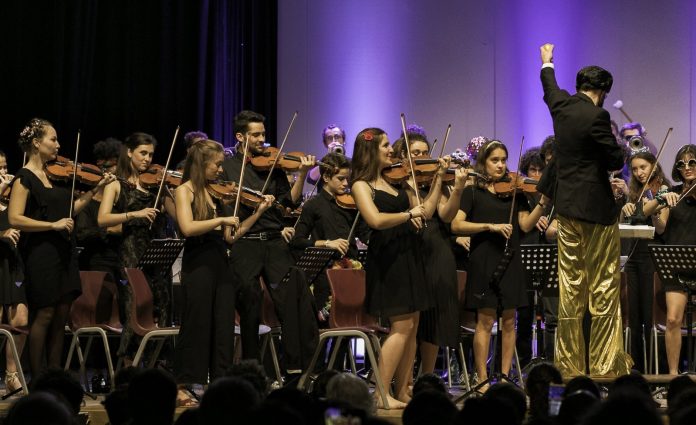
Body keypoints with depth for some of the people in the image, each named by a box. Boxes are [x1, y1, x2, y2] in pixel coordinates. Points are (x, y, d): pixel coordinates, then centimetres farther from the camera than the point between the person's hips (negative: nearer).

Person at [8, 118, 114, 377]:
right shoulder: (25, 178, -10)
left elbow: (69, 209, 18)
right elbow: (14, 219, -17)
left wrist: (96, 189, 12)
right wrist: (52, 225, -21)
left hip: (62, 252, 7)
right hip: (40, 253, -7)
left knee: (61, 315, 8)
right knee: (44, 314, -4)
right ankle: (37, 380, 5)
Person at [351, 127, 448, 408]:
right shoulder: (362, 185, -6)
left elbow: (426, 211, 12)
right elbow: (376, 220, -22)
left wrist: (438, 177, 10)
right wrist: (408, 214, -10)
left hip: (409, 255, 7)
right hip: (387, 258, -7)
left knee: (411, 326, 6)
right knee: (401, 325, -10)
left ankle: (403, 392, 12)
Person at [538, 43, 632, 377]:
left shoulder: (561, 105, 6)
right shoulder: (596, 116, -15)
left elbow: (549, 87, 29)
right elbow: (616, 161, -12)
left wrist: (547, 64, 50)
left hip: (567, 208, 7)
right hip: (597, 209, -7)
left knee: (570, 291, 9)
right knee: (603, 291, -1)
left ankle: (570, 365, 13)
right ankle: (605, 365, 1)